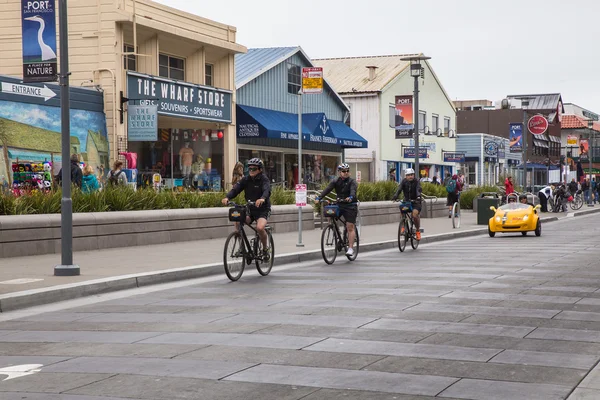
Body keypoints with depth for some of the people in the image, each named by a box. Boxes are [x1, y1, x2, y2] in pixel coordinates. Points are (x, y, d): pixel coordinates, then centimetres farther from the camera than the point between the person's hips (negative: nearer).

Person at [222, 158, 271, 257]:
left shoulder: (264, 179, -11)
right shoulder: (246, 180, 2)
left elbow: (267, 190, -31)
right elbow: (236, 189, -12)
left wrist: (262, 199, -55)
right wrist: (227, 197, -33)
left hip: (263, 209, -4)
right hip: (250, 209, 4)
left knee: (260, 227, -31)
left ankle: (265, 248, -4)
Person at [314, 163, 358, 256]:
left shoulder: (352, 182, -5)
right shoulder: (335, 182, 3)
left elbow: (353, 190, -25)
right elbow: (327, 190, -10)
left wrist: (351, 197, -49)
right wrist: (318, 198, -27)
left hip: (350, 206, -4)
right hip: (339, 205, 4)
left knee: (350, 227, -7)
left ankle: (351, 248, -3)